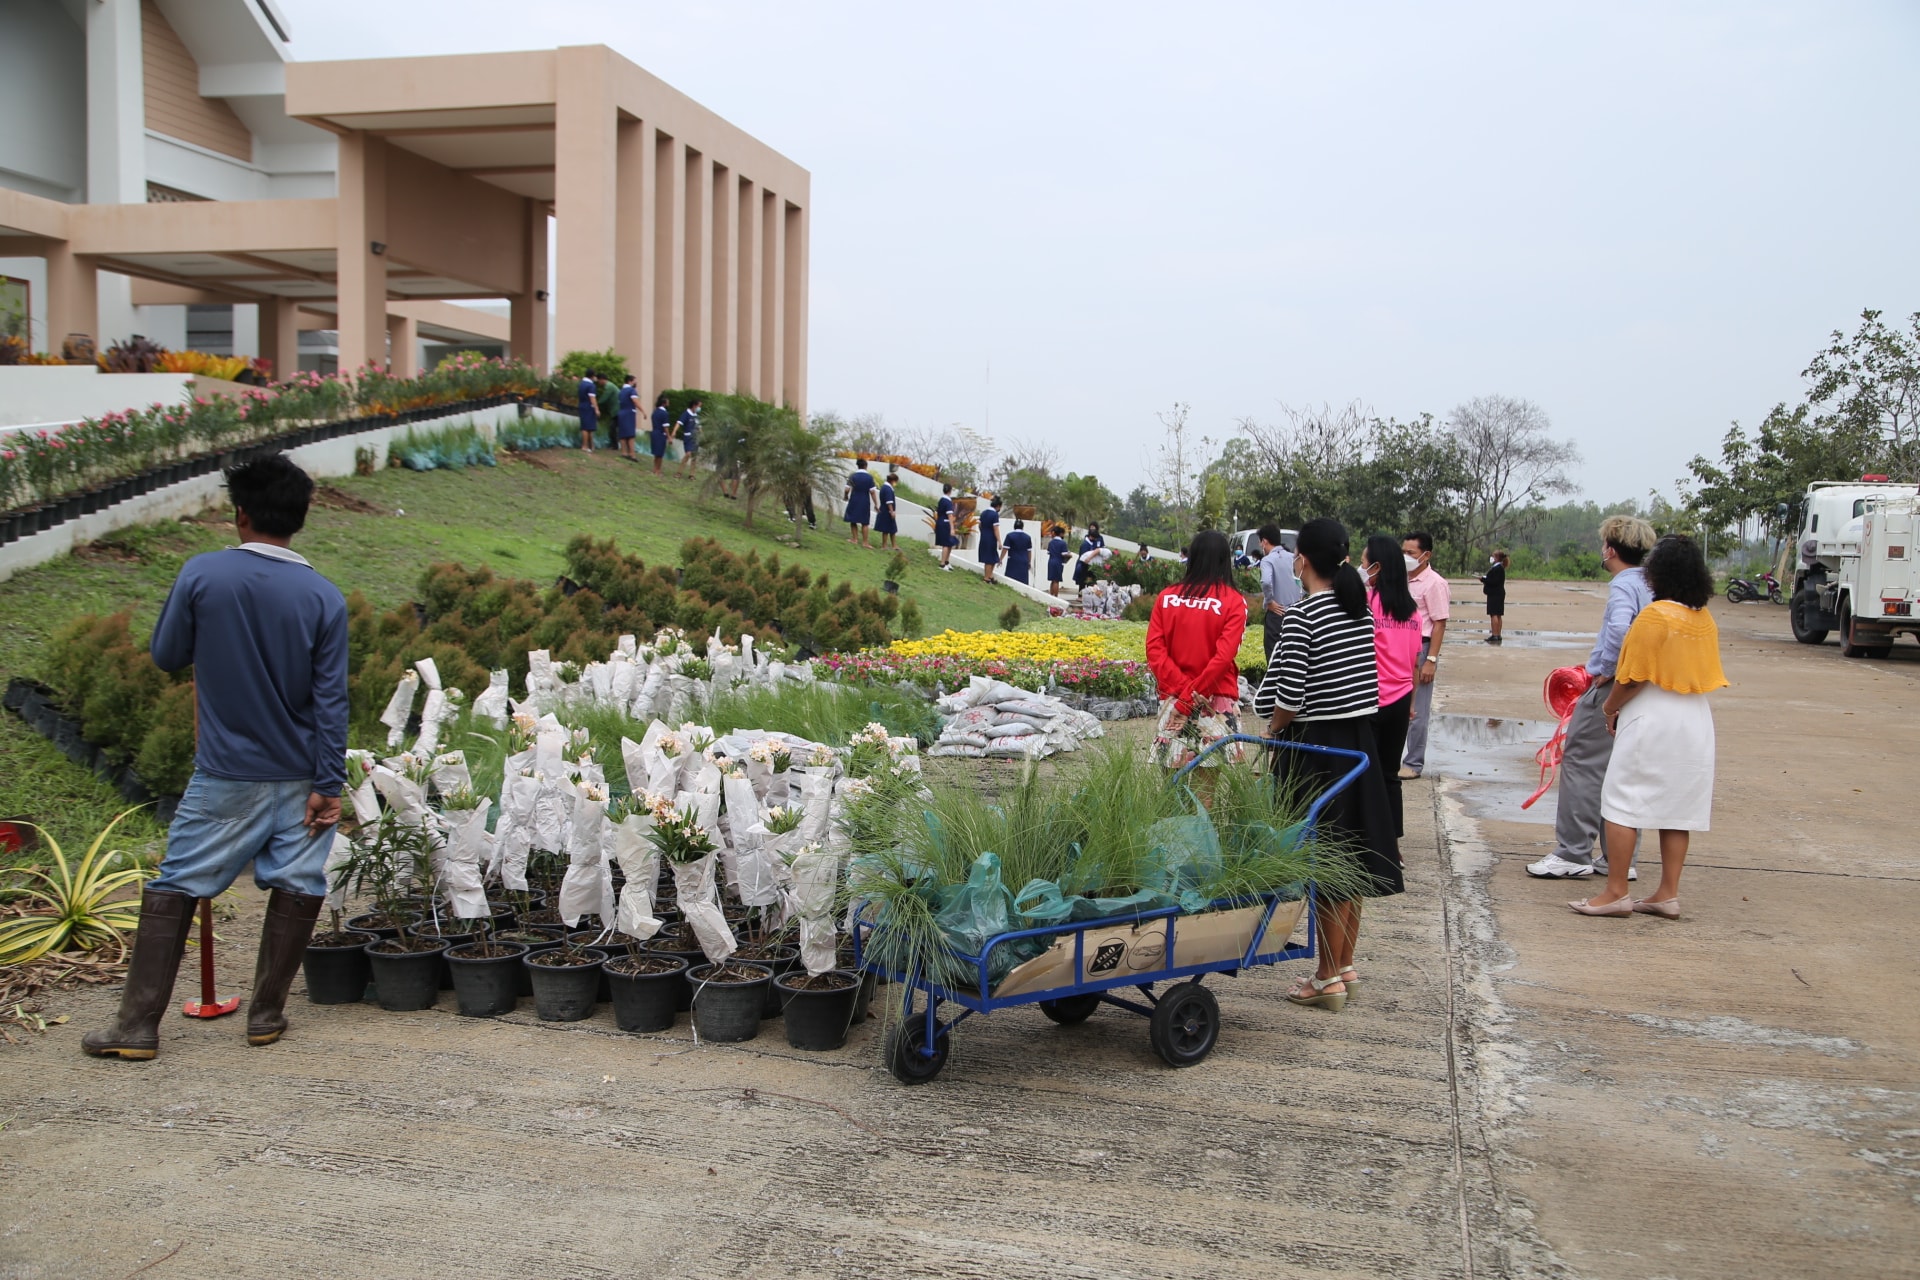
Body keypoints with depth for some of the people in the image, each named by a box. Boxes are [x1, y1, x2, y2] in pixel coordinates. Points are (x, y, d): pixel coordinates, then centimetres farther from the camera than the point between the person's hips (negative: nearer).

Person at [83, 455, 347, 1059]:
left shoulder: (202, 574, -9)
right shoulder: (324, 596, -6)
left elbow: (166, 656, 3)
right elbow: (331, 698, -7)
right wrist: (329, 785, -4)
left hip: (225, 774, -1)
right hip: (298, 776, 1)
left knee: (174, 887, 9)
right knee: (296, 887, 11)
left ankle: (139, 1025, 11)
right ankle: (266, 1014, 17)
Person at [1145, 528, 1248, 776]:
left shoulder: (1167, 597, 2)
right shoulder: (1234, 601, -6)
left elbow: (1154, 649, -5)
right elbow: (1223, 656, -14)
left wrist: (1182, 688, -9)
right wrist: (1191, 695, -12)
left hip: (1173, 698, 3)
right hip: (1216, 700, -2)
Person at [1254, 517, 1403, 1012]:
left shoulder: (1301, 616, -16)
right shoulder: (1361, 608, 6)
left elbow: (1290, 697, -20)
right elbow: (1367, 680, 11)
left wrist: (1273, 731, 0)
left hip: (1316, 747, -7)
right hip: (1362, 740, 7)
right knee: (1352, 859, 15)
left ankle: (1329, 979, 8)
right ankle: (1346, 966, 26)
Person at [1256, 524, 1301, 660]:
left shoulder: (1268, 560, -12)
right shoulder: (1293, 558, 7)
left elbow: (1266, 582, -30)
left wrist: (1269, 601, -15)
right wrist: (1301, 597, 12)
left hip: (1276, 612, -6)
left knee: (1274, 653, 0)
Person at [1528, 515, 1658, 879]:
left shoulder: (1623, 585, -15)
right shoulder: (1654, 585, 12)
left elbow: (1620, 628, -33)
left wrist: (1606, 668, -19)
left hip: (1611, 687, -9)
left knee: (1582, 764, -2)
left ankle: (1573, 853, -1)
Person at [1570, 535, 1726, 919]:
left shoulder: (1655, 615, -16)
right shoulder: (1706, 620, 7)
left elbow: (1634, 677, -16)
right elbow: (1705, 674, 12)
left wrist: (1611, 707, 0)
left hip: (1652, 716, -8)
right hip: (1696, 719, 8)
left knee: (1621, 802, 0)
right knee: (1678, 805, 11)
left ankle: (1616, 893, 0)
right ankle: (1668, 894, 16)